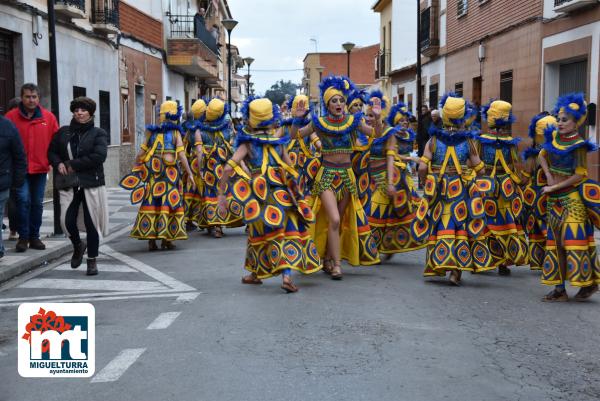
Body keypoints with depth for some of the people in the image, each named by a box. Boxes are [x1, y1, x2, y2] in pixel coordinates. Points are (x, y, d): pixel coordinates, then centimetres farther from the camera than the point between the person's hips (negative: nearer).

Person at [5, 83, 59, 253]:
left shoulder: (48, 117, 3)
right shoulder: (11, 116, -4)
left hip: (40, 168, 3)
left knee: (37, 203, 9)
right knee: (23, 200, -10)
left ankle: (34, 236, 20)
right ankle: (23, 237, 3)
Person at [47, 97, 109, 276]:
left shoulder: (98, 133, 0)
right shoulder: (63, 132, 11)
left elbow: (99, 156, -14)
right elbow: (52, 151, 18)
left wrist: (73, 165, -13)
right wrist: (59, 164, -4)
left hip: (91, 183, -3)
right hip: (69, 184, 3)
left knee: (91, 222, 1)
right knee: (67, 220, -4)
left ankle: (92, 260, 14)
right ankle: (78, 246, 28)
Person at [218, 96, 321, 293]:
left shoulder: (248, 143, -1)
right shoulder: (278, 140, 6)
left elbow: (229, 168, -11)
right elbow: (290, 169, 8)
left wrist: (221, 194, -4)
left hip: (259, 194, -1)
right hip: (281, 193, 1)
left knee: (260, 234, 15)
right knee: (287, 232, 3)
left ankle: (255, 273, 31)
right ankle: (286, 275, -11)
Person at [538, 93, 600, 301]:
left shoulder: (578, 145, -11)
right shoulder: (553, 136, 6)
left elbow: (579, 175, -14)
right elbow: (542, 155, 19)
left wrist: (554, 187, -12)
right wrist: (548, 176, 3)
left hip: (571, 197, -7)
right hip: (554, 198, 7)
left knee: (573, 238, -9)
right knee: (556, 241, 6)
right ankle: (559, 288, 9)